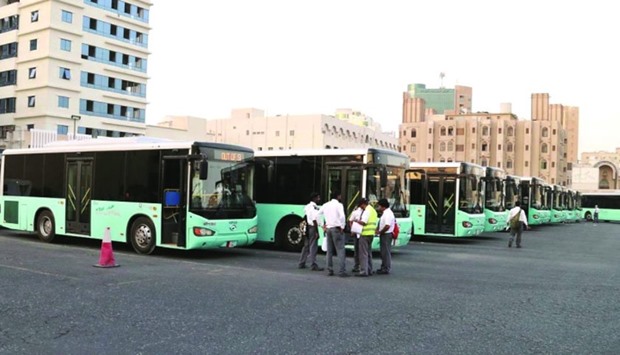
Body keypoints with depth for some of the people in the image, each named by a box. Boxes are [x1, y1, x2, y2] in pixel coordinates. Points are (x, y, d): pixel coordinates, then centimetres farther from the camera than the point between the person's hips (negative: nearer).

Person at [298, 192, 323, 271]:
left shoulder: (307, 206, 14)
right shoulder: (314, 207, -15)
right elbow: (314, 220, -19)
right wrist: (316, 232, -19)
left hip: (307, 228, 9)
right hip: (312, 228, -9)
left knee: (306, 246, 16)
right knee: (313, 247, -6)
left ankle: (301, 263, 22)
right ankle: (313, 265, -4)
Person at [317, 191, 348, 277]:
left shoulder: (325, 205, 11)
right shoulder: (339, 205, -8)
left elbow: (317, 215, 17)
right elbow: (342, 216, -23)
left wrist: (323, 226, 19)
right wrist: (342, 227, -12)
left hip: (328, 229, 6)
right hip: (336, 229, -6)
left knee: (329, 251, 12)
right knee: (340, 250, -5)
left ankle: (329, 271, 13)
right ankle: (342, 271, -9)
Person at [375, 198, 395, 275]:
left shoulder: (388, 214, -19)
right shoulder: (384, 213, 14)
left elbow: (387, 226, -27)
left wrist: (380, 232, -15)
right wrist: (378, 229, 9)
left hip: (386, 235, -10)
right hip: (383, 235, 10)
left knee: (386, 252, -5)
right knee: (383, 252, 16)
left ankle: (386, 269, 0)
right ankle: (383, 267, 25)